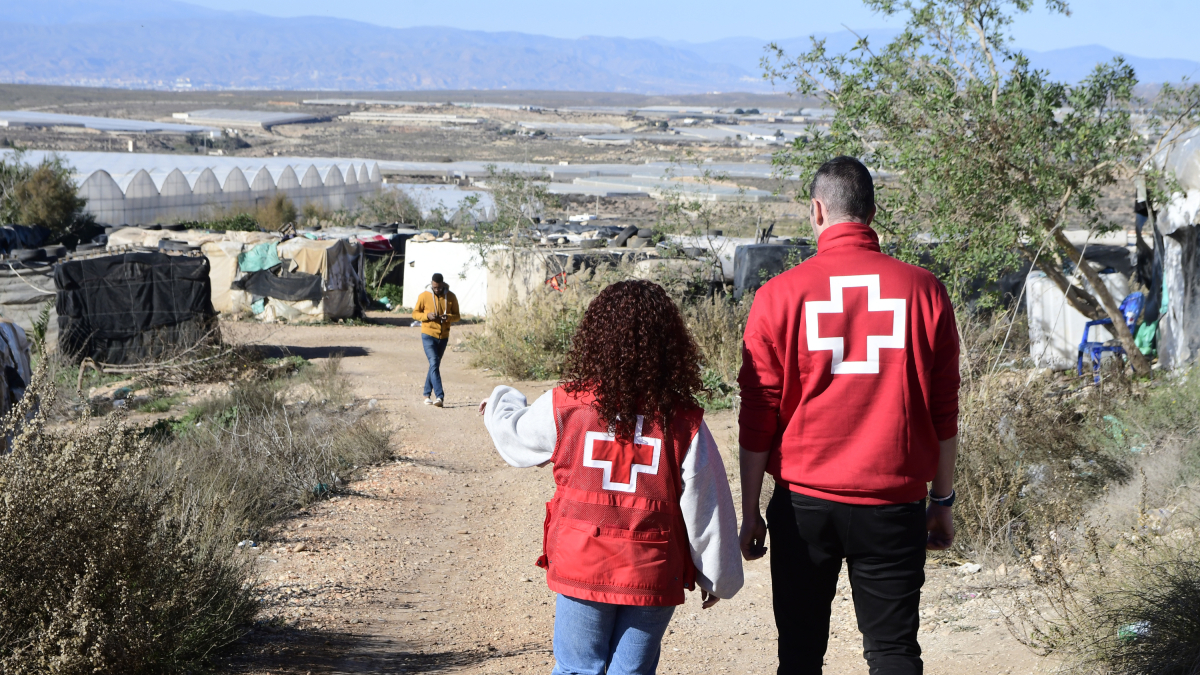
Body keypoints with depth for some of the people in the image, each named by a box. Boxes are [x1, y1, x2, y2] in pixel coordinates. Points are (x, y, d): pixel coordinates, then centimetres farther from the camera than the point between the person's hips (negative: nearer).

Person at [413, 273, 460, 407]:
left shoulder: (451, 297, 1)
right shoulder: (424, 296, -4)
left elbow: (457, 316, 6)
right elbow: (415, 313, 3)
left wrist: (448, 317, -16)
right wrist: (427, 316, -17)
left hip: (443, 336, 3)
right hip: (428, 335, -3)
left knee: (435, 365, 12)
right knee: (434, 364, -15)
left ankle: (427, 394, 24)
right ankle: (439, 396, -22)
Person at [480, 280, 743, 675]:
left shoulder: (566, 405, -6)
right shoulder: (684, 421, -7)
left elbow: (517, 436, 13)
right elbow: (705, 504, -3)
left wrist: (500, 405, 36)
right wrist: (716, 578, 9)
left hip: (580, 569, 0)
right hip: (653, 578, 0)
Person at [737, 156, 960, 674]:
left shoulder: (780, 295, -5)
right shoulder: (923, 291, -1)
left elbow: (758, 415, -2)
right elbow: (943, 412, 4)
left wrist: (750, 511, 7)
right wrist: (943, 502, 14)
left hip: (803, 501, 0)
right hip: (893, 503, 1)